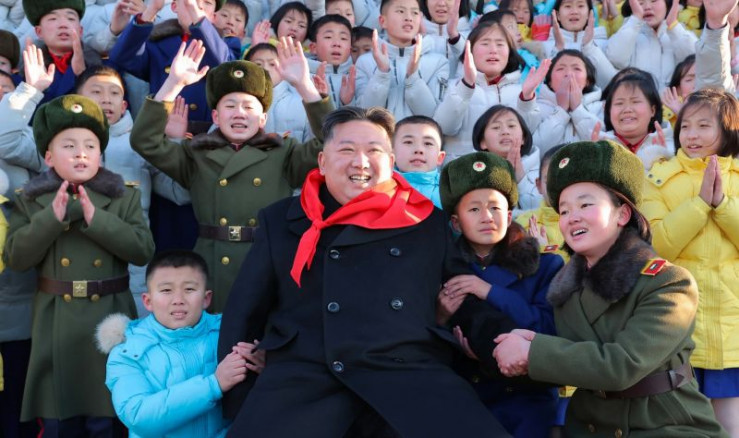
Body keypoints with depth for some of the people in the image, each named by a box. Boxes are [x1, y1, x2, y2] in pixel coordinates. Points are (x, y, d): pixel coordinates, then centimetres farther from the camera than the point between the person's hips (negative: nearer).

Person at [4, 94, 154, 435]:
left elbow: (144, 251, -9)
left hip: (109, 322, -1)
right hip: (56, 326, 1)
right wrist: (51, 218, -17)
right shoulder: (30, 201, 3)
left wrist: (96, 217, -18)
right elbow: (15, 258, -5)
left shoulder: (125, 198, 1)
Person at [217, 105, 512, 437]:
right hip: (303, 378, 0)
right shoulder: (279, 220, 17)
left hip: (411, 375, 0)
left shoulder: (429, 222, 17)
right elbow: (243, 313, 16)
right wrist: (238, 397, 9)